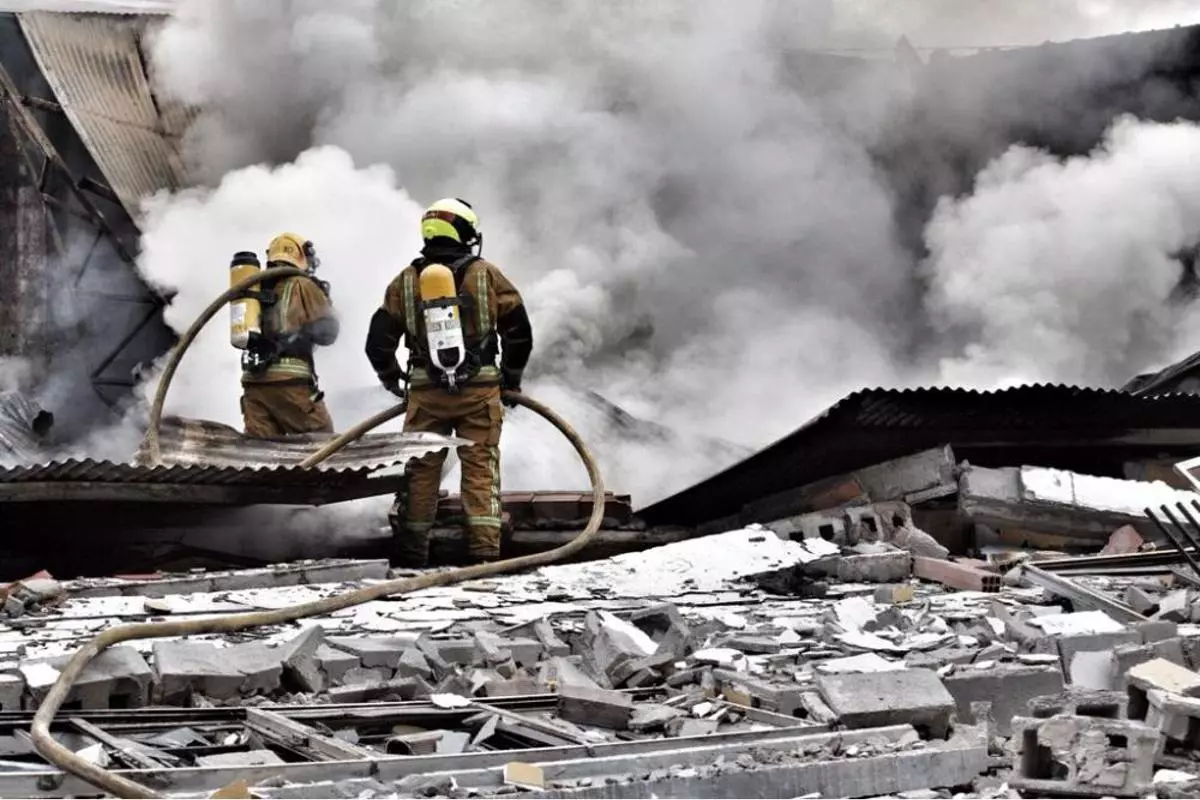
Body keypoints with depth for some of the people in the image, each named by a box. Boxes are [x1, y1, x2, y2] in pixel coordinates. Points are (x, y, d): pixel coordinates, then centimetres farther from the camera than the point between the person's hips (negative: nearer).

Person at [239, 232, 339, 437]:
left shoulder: (257, 288, 18)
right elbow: (326, 332, 2)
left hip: (252, 380, 6)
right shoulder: (303, 285, 2)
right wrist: (324, 300, 17)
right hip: (289, 380, -6)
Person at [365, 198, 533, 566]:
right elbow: (519, 330, 1)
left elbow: (379, 340, 4)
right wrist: (511, 377, 15)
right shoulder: (486, 275, -1)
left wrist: (392, 379, 21)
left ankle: (410, 552, 11)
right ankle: (485, 549, -4)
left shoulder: (406, 281, 3)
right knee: (481, 467, 3)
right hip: (480, 390, -1)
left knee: (420, 470, 9)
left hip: (426, 392, 1)